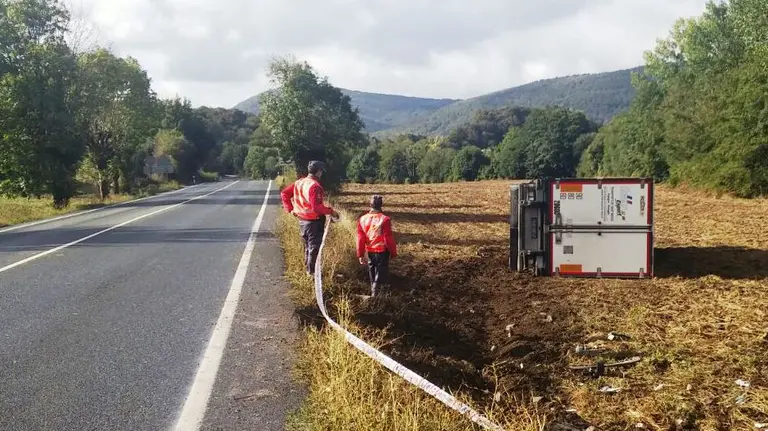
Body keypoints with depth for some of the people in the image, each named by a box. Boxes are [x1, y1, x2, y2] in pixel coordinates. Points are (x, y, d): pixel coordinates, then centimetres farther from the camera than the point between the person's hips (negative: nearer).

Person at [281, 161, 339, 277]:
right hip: (314, 222, -8)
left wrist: (290, 209, 12)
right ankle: (312, 272, 10)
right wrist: (330, 211, -19)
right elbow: (316, 207, -29)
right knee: (315, 247, 3)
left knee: (307, 246, 21)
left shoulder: (299, 182, 4)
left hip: (302, 220, 8)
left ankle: (308, 269, 33)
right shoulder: (314, 186, -22)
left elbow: (284, 193, 10)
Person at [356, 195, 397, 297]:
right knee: (379, 277, 2)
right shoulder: (385, 219, -18)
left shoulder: (362, 219, -3)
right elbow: (389, 239, -14)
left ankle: (373, 293, 32)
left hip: (370, 252, 5)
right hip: (382, 252, -5)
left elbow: (360, 239, 0)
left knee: (373, 278, 20)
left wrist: (360, 255, 8)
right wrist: (393, 253, -1)